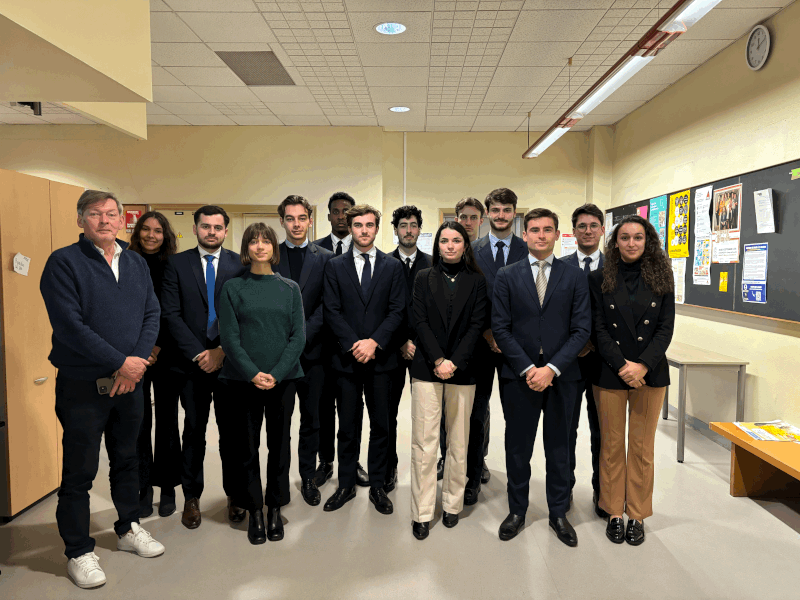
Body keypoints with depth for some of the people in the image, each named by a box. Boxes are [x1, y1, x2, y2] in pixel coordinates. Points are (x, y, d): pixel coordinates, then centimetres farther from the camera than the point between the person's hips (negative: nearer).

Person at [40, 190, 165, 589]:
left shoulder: (136, 264, 9)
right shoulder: (63, 263, -9)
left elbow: (152, 315, 3)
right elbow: (70, 326, -18)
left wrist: (136, 362, -12)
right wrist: (120, 362, -18)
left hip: (129, 380, 5)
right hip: (83, 386, -5)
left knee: (126, 459, 18)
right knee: (79, 471, 6)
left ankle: (128, 529, 36)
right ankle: (79, 552, 23)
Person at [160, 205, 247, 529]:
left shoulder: (240, 264, 3)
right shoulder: (177, 263, 3)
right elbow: (171, 314, -3)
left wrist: (223, 351, -9)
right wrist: (198, 353, -10)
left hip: (230, 361, 0)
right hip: (191, 363, 0)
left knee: (232, 430, 7)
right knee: (194, 431, 9)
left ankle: (234, 495, 21)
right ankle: (192, 498, 23)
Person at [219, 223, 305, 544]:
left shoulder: (289, 288, 6)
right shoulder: (233, 288, 3)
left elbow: (299, 336, 0)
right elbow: (229, 336, -3)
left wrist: (276, 373, -11)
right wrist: (252, 373, -14)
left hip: (282, 379, 1)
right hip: (243, 380, -1)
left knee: (279, 444, 9)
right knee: (247, 446, 6)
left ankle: (275, 509, 24)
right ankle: (254, 511, 22)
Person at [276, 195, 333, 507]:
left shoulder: (325, 258, 5)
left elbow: (326, 305, -2)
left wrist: (303, 335, -13)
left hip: (312, 350, 0)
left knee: (312, 419, 10)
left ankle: (308, 476, 25)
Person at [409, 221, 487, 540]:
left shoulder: (477, 281, 7)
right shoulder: (424, 278, 8)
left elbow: (476, 325, 0)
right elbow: (420, 322, 0)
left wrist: (454, 362, -11)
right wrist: (438, 361, -12)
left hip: (462, 370, 1)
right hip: (426, 368, 0)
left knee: (458, 442, 7)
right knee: (424, 442, -2)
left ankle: (452, 505, 22)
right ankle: (422, 513, 8)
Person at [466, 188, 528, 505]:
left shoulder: (528, 251, 4)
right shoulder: (472, 251, 5)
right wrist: (487, 331, -8)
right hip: (481, 342, 0)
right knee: (477, 411, 5)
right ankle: (474, 473, 18)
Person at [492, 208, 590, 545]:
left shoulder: (574, 277, 4)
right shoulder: (507, 276, 3)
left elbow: (581, 329, -2)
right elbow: (500, 328, -2)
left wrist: (552, 368, -13)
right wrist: (527, 368, -11)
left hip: (560, 376, 1)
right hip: (519, 376, 0)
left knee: (559, 447, 12)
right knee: (518, 447, 9)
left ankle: (558, 513, 29)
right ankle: (517, 511, 27)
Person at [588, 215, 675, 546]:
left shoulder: (661, 278, 4)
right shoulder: (600, 279, 1)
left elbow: (666, 328, -1)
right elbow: (599, 329, -3)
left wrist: (643, 365, -14)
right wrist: (622, 366, -14)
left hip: (650, 373, 1)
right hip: (610, 374, -1)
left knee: (642, 446, 8)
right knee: (612, 445, 8)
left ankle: (637, 515, 23)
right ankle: (614, 513, 22)